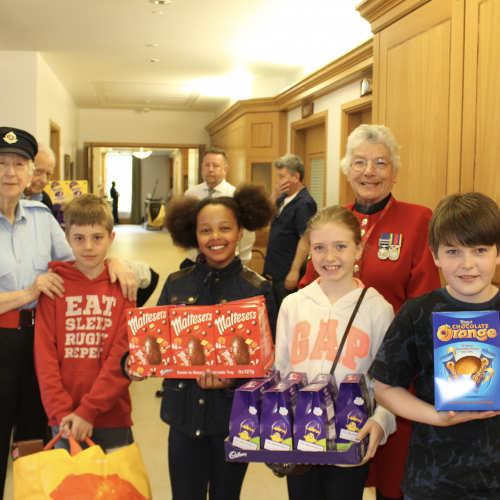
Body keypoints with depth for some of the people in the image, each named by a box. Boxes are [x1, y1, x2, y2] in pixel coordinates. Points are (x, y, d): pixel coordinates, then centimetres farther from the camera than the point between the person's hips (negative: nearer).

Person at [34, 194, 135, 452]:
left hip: (112, 416, 0)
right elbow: (44, 355, -2)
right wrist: (61, 411, -11)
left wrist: (88, 410, -13)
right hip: (64, 421, 1)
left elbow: (124, 356, -7)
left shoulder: (122, 286, 0)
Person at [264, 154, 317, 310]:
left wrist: (294, 271, -23)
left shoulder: (304, 203, -17)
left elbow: (305, 240, -21)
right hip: (277, 272, 9)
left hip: (289, 274, -9)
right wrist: (275, 195, -4)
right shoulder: (284, 198, 10)